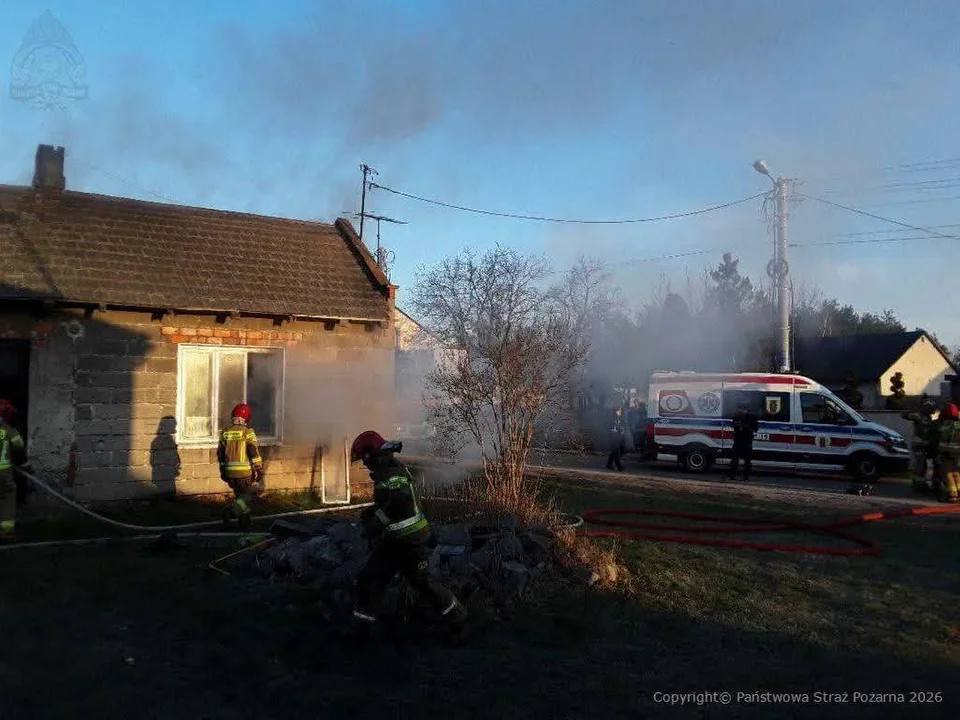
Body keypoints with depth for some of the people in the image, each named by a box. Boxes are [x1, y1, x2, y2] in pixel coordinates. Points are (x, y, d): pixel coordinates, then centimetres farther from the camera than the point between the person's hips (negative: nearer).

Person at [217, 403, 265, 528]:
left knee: (240, 494, 21)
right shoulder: (248, 432, -9)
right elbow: (254, 452, -13)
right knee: (252, 492, 8)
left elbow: (220, 454, 13)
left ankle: (244, 519, 21)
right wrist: (259, 469, -7)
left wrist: (223, 471, 22)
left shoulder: (225, 433, 7)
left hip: (230, 472, 5)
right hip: (245, 471, -5)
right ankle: (232, 510, -12)